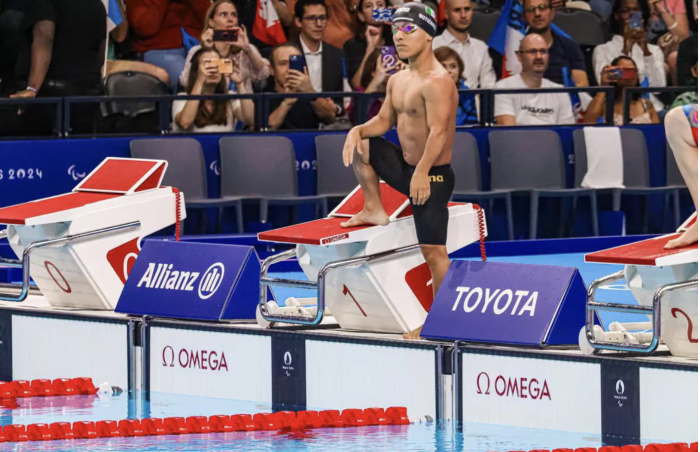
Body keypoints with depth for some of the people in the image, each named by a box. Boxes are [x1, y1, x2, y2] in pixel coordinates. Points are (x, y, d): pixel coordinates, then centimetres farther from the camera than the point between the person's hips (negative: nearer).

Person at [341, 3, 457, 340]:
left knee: (433, 250, -6)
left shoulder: (436, 82, -21)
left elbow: (438, 132, -29)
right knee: (360, 146, 14)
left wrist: (422, 173, -37)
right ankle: (375, 211, 21)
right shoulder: (397, 81, 10)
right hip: (404, 166, 9)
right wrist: (357, 131, -6)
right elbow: (384, 121, 16)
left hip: (432, 176, -9)